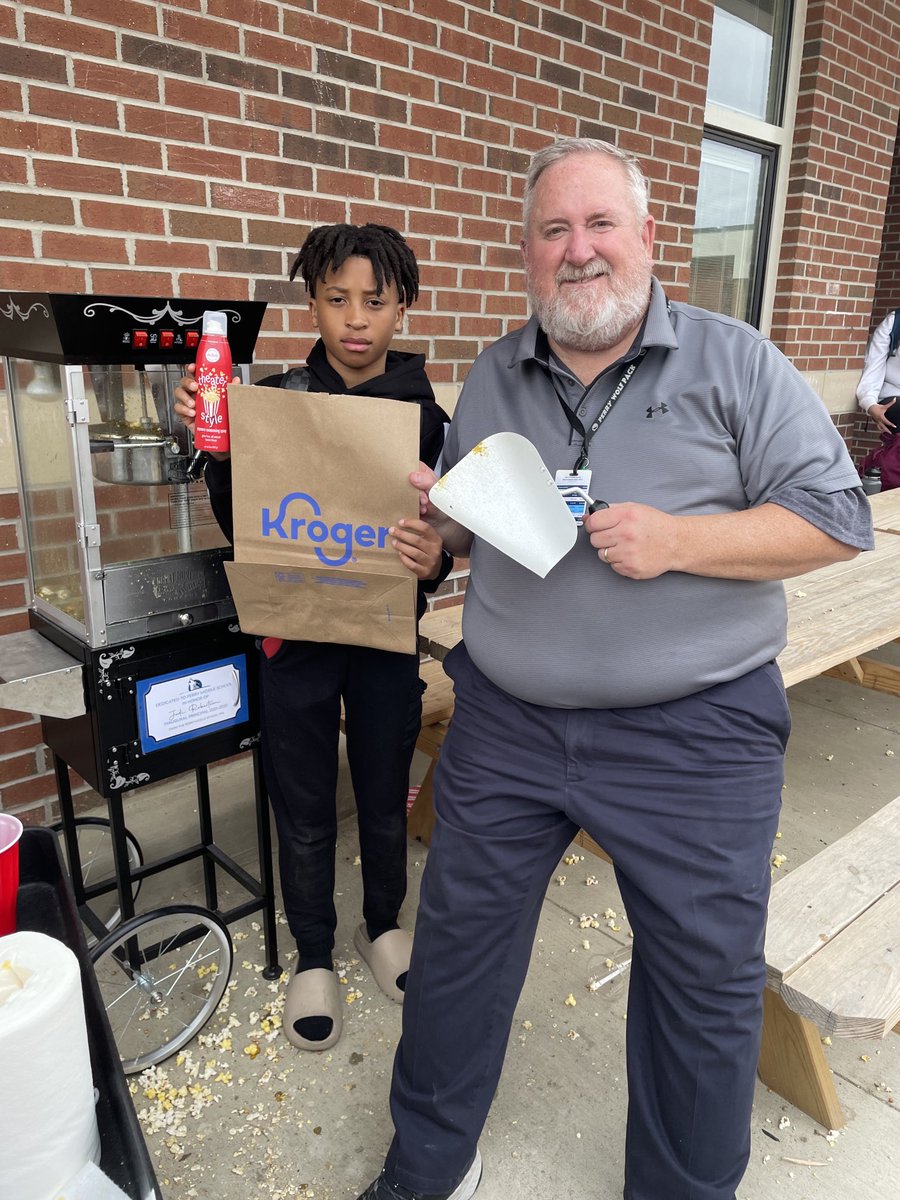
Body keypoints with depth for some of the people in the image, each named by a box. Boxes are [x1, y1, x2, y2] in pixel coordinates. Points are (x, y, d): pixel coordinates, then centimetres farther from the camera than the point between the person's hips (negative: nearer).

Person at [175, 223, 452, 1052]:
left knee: (385, 795, 18)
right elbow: (239, 526, -1)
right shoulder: (275, 398, -4)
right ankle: (314, 957, 37)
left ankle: (382, 926, 44)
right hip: (295, 631, 0)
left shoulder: (424, 412, -4)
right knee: (304, 808, 13)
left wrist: (435, 559, -24)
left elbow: (449, 531, -1)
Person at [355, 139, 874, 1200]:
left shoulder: (735, 364, -2)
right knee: (458, 942, 15)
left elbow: (837, 520, -6)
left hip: (693, 733, -2)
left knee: (706, 982, 12)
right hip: (504, 723, 4)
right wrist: (442, 517, -5)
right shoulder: (491, 378, 10)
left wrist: (677, 539, -19)